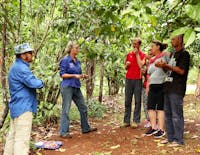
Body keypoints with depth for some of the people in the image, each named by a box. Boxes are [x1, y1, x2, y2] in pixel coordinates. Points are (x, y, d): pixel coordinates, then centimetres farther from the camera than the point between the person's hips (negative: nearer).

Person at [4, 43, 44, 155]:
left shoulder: (17, 67, 16)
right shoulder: (21, 68, -17)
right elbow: (33, 83, -28)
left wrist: (37, 83, 5)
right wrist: (41, 83, -7)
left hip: (17, 107, 11)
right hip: (23, 107, -11)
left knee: (13, 135, 16)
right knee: (22, 138, -9)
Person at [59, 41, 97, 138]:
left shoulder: (77, 61, 13)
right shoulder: (65, 60, -8)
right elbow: (62, 74, -11)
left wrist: (83, 76, 0)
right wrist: (74, 75, -20)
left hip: (76, 87, 8)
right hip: (67, 87, -8)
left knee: (83, 108, 12)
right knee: (66, 110, -3)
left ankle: (85, 128, 25)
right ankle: (63, 132, 4)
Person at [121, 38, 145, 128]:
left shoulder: (142, 55, 5)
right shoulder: (129, 54, 15)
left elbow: (140, 65, -11)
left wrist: (137, 54, -6)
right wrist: (127, 65, -1)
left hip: (138, 79, -3)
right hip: (128, 79, 3)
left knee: (137, 101, -3)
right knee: (127, 101, 2)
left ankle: (136, 121, -1)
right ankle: (126, 121, 5)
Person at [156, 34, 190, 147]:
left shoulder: (184, 54, -8)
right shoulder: (172, 54, 19)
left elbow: (181, 71, -16)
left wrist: (167, 65, -15)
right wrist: (163, 66, 6)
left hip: (177, 90, -9)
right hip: (169, 88, 9)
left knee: (176, 115, -6)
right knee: (168, 114, 12)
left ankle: (178, 140, 1)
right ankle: (170, 137, 21)